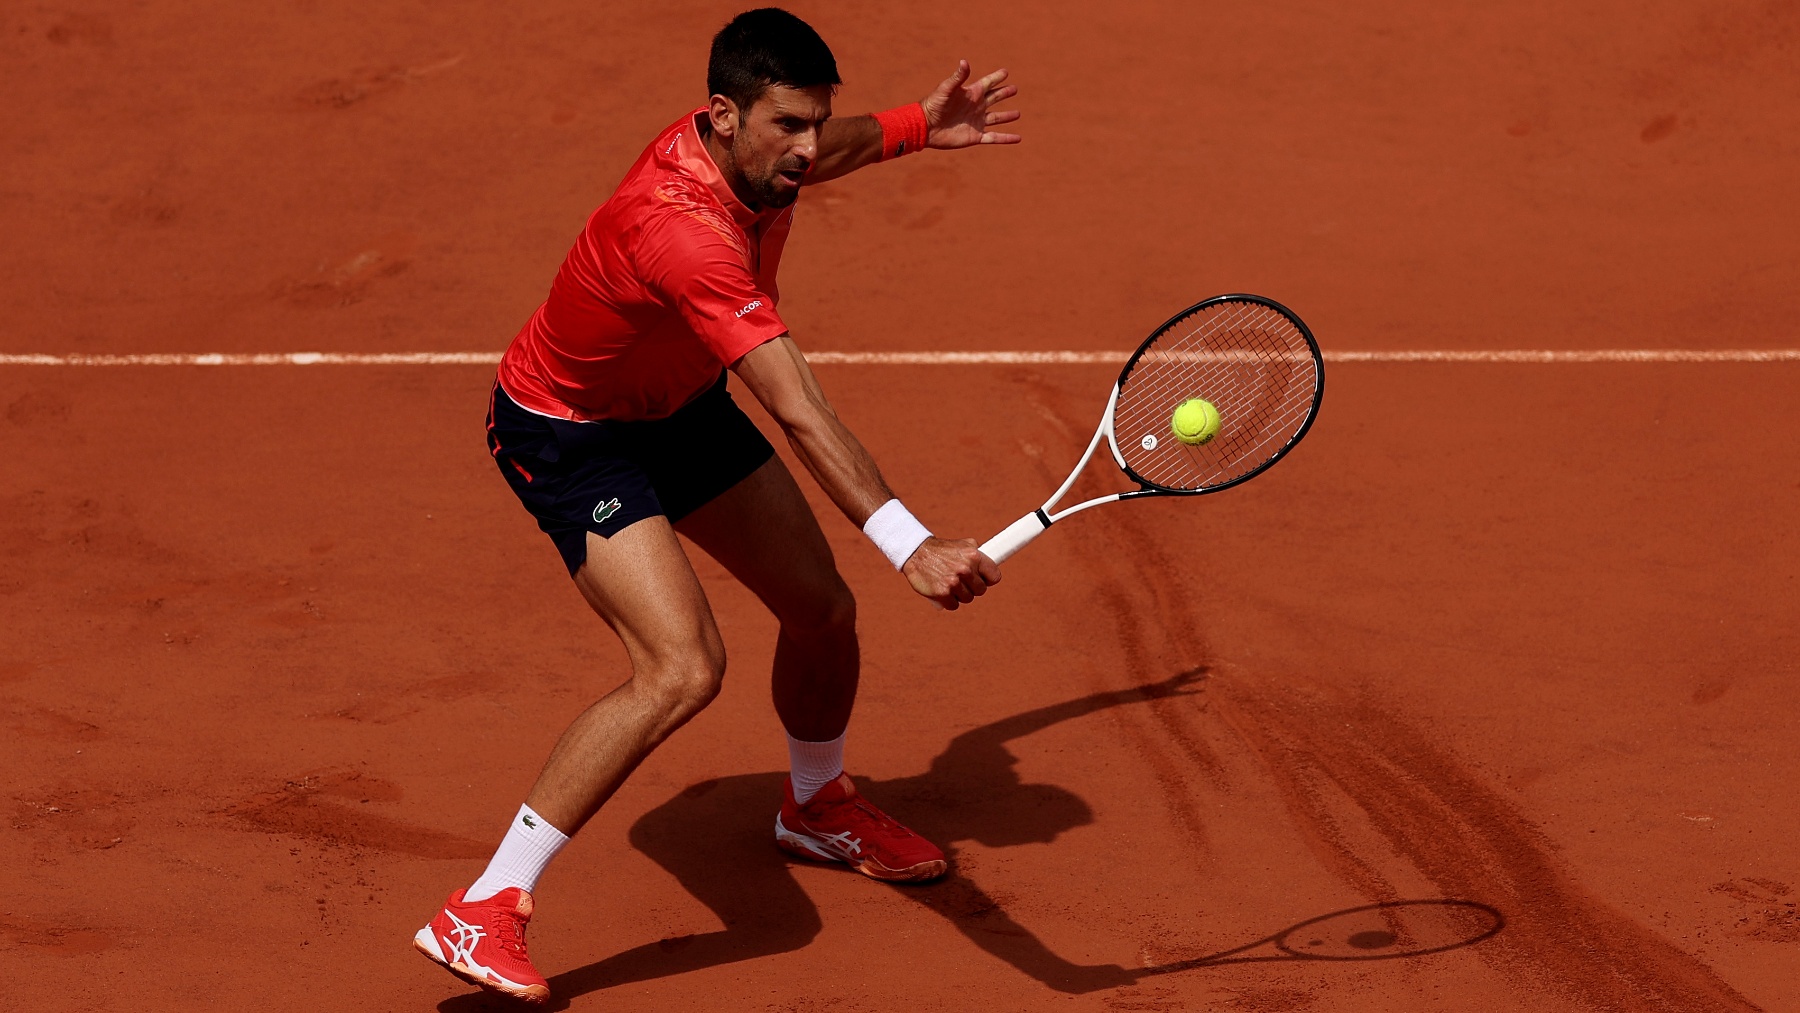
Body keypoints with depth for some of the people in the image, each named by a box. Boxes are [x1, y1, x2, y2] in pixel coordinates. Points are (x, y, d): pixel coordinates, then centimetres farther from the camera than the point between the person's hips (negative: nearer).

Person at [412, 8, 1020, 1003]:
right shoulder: (684, 229, -41)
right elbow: (800, 413, -49)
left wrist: (917, 126, 10)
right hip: (570, 435, -9)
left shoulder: (754, 153, -14)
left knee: (823, 610, 14)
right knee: (683, 669, -26)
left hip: (679, 406, 9)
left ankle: (816, 806, 47)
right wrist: (909, 546, -54)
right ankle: (480, 912, -20)